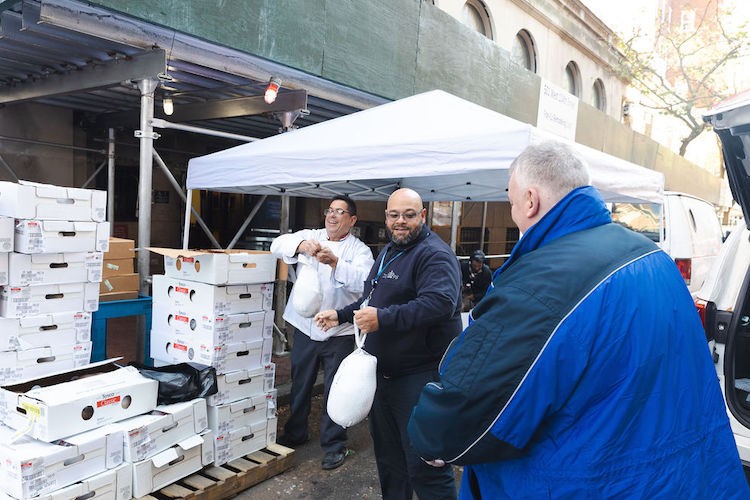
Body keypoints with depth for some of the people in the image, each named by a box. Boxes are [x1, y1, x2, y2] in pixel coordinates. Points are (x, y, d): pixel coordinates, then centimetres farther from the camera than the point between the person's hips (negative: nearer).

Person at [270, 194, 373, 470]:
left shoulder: (360, 250, -1)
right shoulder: (309, 236, 7)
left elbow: (362, 281, -19)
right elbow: (278, 245, -8)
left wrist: (335, 262, -33)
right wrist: (300, 245, -29)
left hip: (339, 332, -3)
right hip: (305, 327, 3)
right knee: (300, 385, 18)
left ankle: (334, 444, 23)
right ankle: (295, 434, 38)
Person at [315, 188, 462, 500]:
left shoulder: (434, 254, -15)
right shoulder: (387, 253, 17)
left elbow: (440, 302, -32)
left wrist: (382, 318, -32)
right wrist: (341, 315, 24)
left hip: (419, 376, -9)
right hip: (383, 373, 10)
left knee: (425, 464, -2)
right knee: (387, 456, 22)